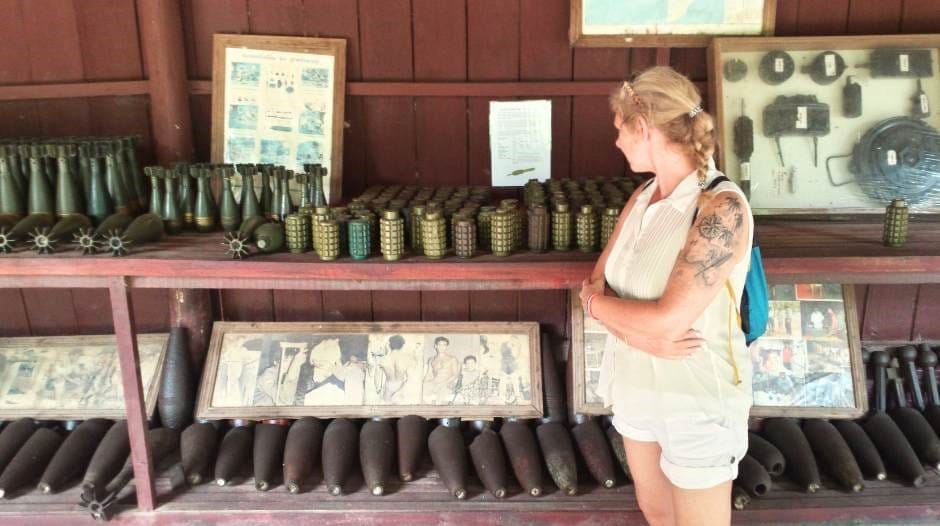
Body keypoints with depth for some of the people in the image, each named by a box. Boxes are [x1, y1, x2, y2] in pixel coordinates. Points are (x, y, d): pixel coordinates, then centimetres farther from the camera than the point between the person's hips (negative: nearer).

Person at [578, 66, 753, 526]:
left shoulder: (722, 207, -23)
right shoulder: (642, 197, 1)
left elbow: (668, 321, -28)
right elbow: (596, 287, -2)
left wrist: (594, 302, -11)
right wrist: (641, 332, -21)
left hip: (697, 398, -7)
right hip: (635, 386, 7)